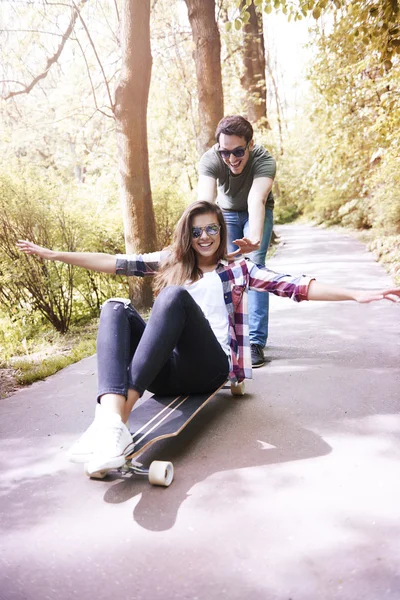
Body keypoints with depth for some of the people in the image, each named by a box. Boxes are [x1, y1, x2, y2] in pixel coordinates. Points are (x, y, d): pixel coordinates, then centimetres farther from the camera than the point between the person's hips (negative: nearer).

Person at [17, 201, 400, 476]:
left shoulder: (236, 269, 14)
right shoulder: (169, 263, 22)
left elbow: (294, 286, 2)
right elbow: (115, 263, 16)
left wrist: (356, 294, -10)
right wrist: (54, 254, 11)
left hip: (209, 368, -3)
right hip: (165, 370, 3)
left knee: (176, 295, -27)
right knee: (115, 309, -20)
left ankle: (120, 415, -37)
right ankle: (110, 423, -44)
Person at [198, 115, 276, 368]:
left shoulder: (264, 160, -36)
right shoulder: (210, 160, -33)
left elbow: (256, 200, -52)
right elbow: (205, 200, -49)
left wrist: (255, 239, -71)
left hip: (257, 212, -2)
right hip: (226, 212, 2)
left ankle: (256, 341, -13)